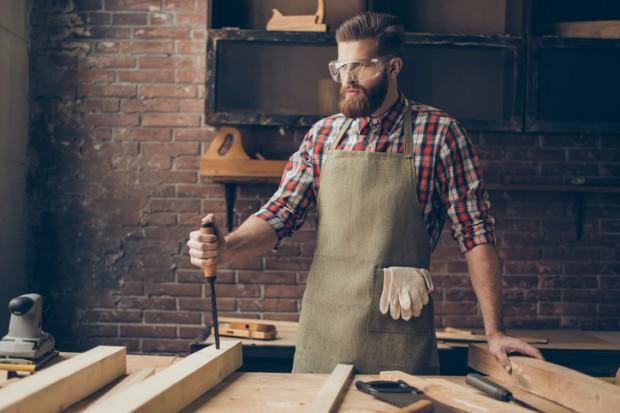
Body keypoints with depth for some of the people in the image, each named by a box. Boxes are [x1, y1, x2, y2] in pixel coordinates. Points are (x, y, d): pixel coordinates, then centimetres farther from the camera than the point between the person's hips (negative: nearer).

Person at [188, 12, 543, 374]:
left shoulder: (439, 132, -5)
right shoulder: (322, 135, 6)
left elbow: (474, 231, -7)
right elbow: (279, 215, 2)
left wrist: (494, 331, -10)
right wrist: (225, 247, -17)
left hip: (400, 339, -3)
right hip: (321, 330, 3)